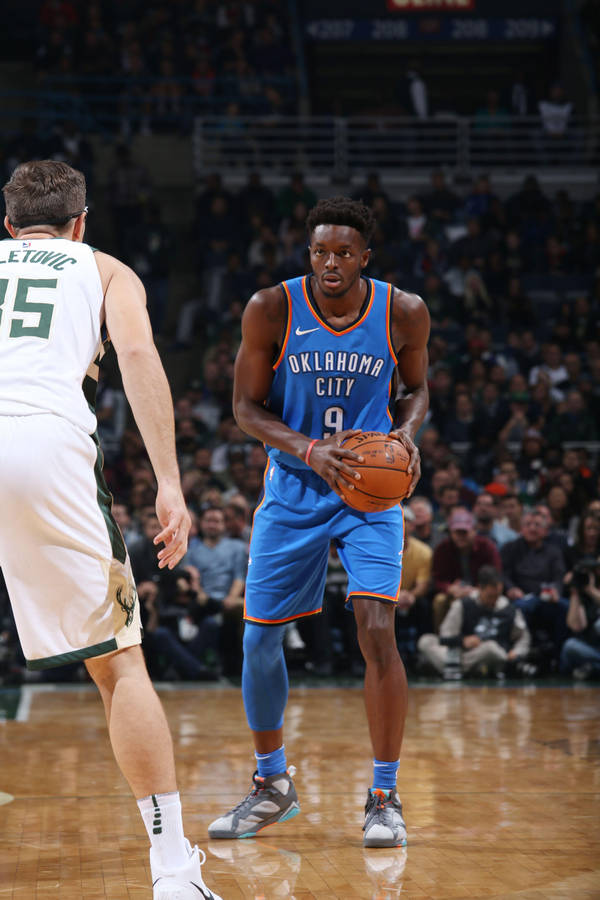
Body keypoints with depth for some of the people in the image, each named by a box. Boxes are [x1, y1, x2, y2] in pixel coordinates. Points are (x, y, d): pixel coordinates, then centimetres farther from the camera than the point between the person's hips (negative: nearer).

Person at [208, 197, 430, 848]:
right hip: (293, 491, 1)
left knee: (376, 630, -17)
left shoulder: (403, 313, -9)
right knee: (259, 640, 2)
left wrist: (407, 431, -14)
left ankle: (384, 797, -4)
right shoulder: (272, 310, -12)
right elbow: (246, 407, -7)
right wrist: (309, 450, -23)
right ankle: (272, 784, 24)